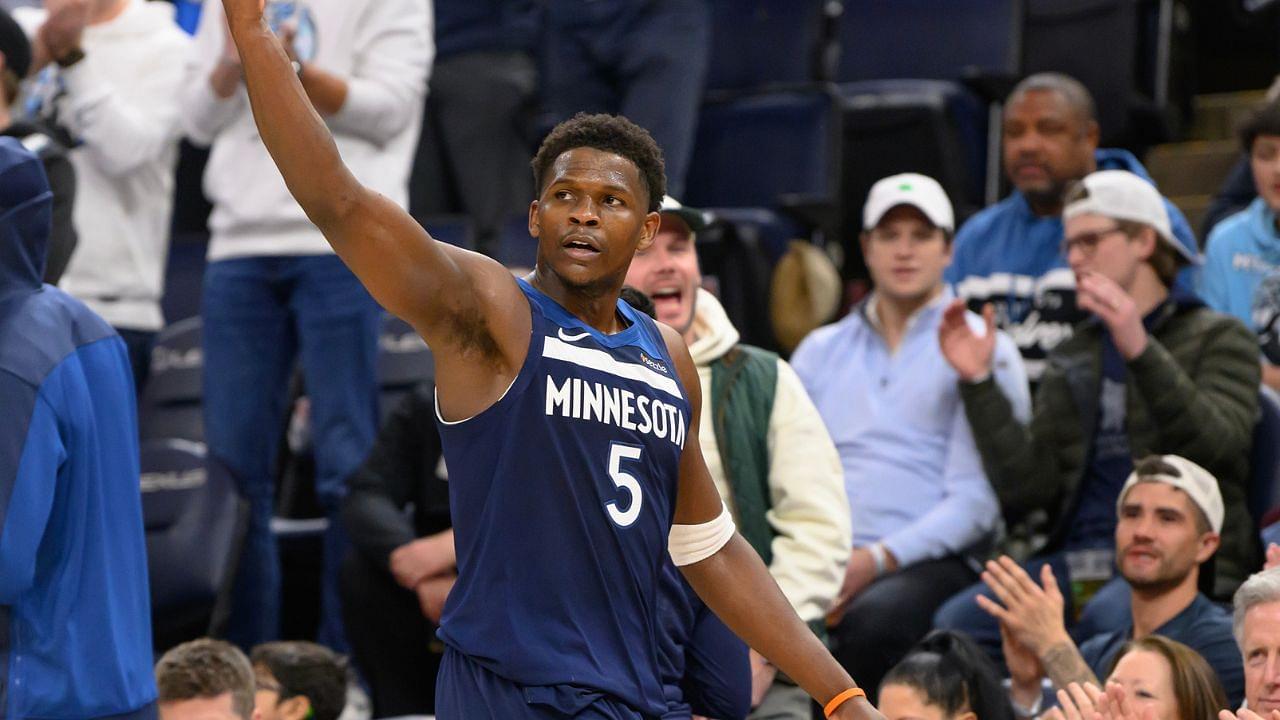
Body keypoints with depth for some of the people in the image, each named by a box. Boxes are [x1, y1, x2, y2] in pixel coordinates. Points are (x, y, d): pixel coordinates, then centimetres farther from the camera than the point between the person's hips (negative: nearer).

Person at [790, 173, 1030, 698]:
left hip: (929, 561, -3)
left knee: (875, 616, -38)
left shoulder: (982, 351, 9)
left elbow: (977, 501, -2)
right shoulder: (820, 351, 24)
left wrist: (877, 559, -15)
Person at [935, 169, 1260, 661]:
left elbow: (1218, 447, -11)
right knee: (956, 622, -24)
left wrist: (1141, 350, -22)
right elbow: (1027, 489, 12)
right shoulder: (1070, 361, 25)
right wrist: (977, 383, 5)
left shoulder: (1218, 339, 11)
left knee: (1108, 618, -38)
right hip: (1073, 565, 4)